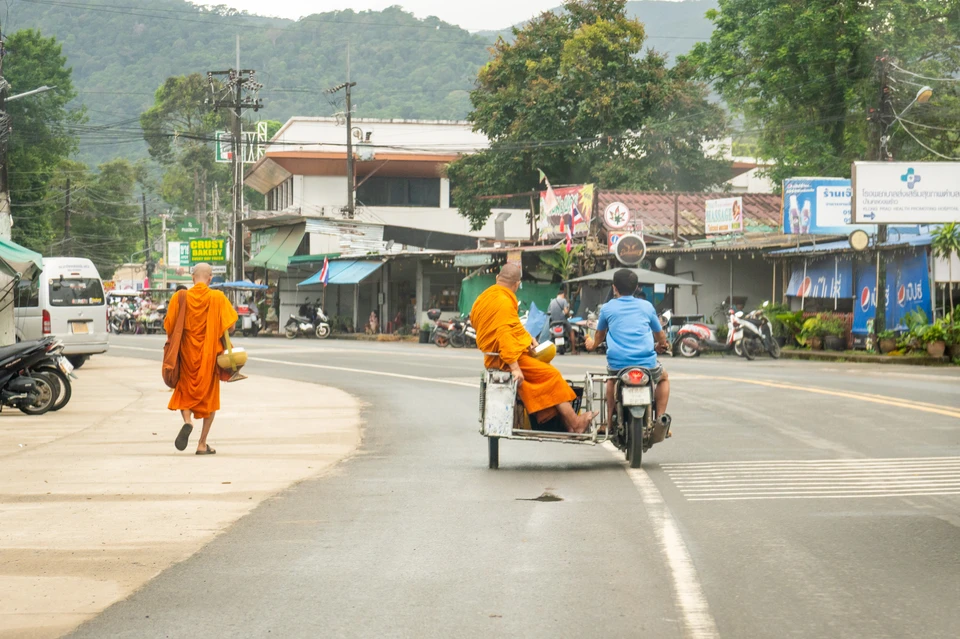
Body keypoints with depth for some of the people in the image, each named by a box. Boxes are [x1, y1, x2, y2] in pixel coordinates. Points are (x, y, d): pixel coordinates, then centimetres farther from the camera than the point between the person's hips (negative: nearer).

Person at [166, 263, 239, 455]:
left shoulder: (180, 297, -4)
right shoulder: (218, 298, -7)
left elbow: (169, 327, -3)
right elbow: (230, 326, -7)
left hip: (187, 354, 1)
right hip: (210, 354, -1)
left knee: (185, 392, 17)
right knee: (209, 395, 11)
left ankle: (187, 421, -15)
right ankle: (202, 444, 9)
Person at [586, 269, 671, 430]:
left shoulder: (607, 308, 9)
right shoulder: (646, 306, 10)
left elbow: (600, 334, 29)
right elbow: (661, 335, 23)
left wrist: (593, 344, 53)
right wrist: (661, 346, 48)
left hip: (617, 363, 1)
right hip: (647, 362, -1)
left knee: (611, 379, 36)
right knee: (664, 377, 31)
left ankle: (610, 421, 26)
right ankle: (661, 418, 13)